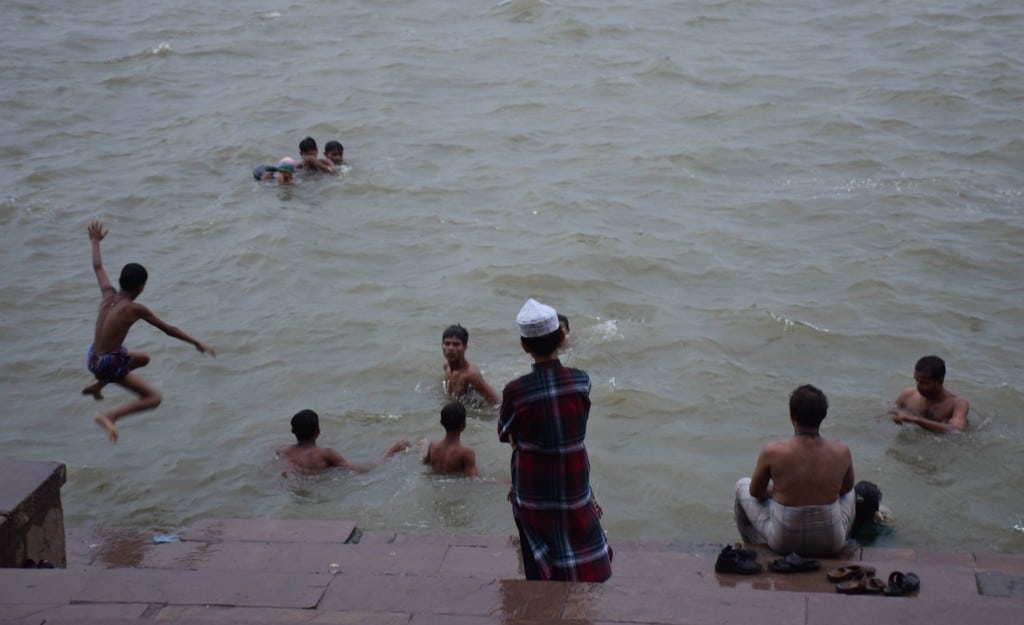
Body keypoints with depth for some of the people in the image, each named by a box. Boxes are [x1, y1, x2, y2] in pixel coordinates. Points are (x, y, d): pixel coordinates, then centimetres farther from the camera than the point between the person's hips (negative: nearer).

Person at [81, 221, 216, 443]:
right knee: (154, 398, -8)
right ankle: (109, 416, -22)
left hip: (94, 356, 8)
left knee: (143, 358, 32)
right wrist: (197, 343, -2)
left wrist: (95, 242, 33)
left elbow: (98, 267, 16)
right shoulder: (135, 309, -19)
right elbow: (168, 329, -12)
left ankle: (97, 385, 33)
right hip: (109, 364, -8)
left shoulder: (108, 295, -2)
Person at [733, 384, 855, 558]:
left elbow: (755, 492, 0)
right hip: (831, 545, 2)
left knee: (742, 485, 24)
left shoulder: (772, 452, -18)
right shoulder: (842, 452, -11)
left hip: (783, 543, -2)